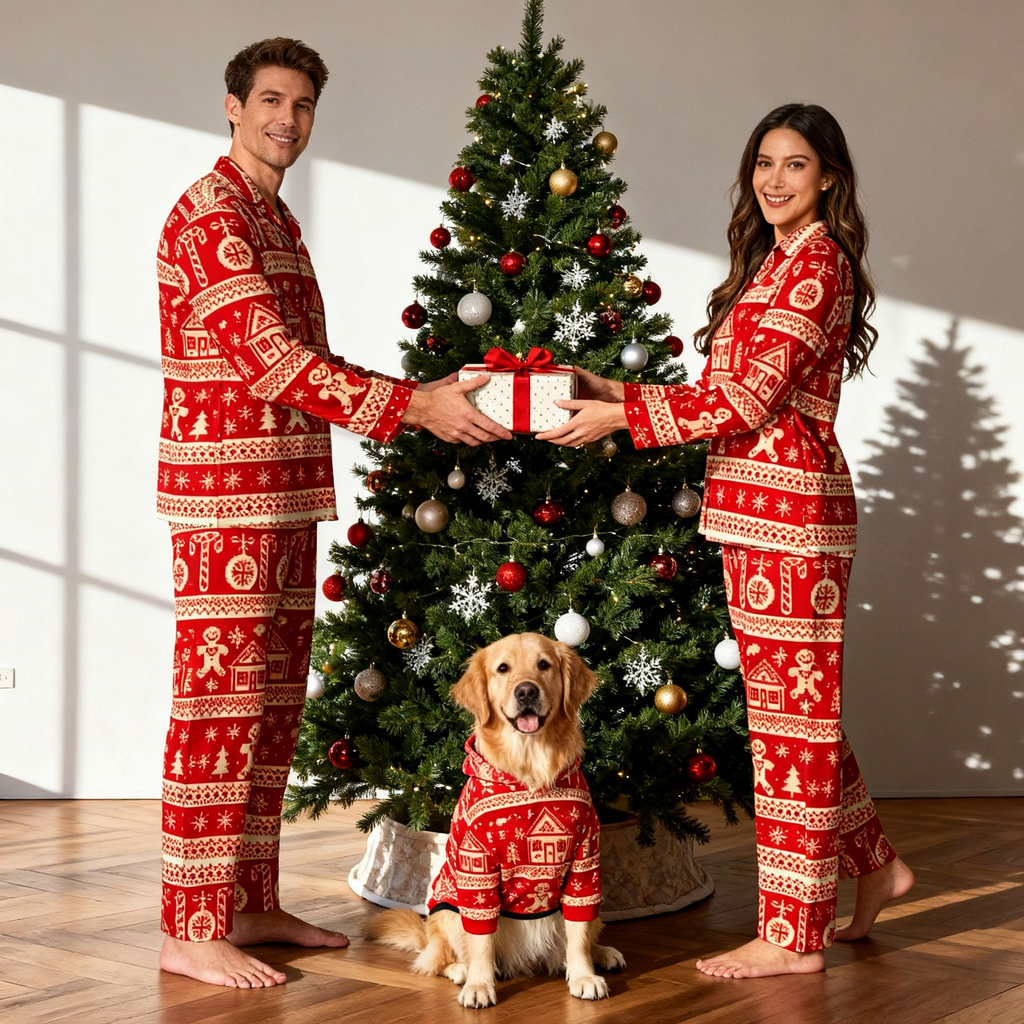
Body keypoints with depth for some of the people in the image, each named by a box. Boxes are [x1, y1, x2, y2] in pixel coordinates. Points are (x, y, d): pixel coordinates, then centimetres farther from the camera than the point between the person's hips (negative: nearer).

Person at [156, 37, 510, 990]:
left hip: (283, 497, 10)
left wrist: (421, 396, 15)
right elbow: (271, 358, -20)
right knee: (219, 700, -7)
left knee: (274, 702, 12)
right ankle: (192, 929, 0)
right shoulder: (210, 215, -11)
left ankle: (250, 905, 21)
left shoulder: (278, 222, 20)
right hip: (222, 494, -10)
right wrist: (413, 405, -20)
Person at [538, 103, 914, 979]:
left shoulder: (817, 261, -10)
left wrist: (624, 416, -13)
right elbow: (731, 391, 18)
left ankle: (793, 935, 4)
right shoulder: (775, 261, 21)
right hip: (761, 509, 10)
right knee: (796, 705, 16)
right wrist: (621, 392, 12)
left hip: (789, 506, -10)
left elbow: (749, 397, -17)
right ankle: (874, 864, 31)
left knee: (791, 709, -4)